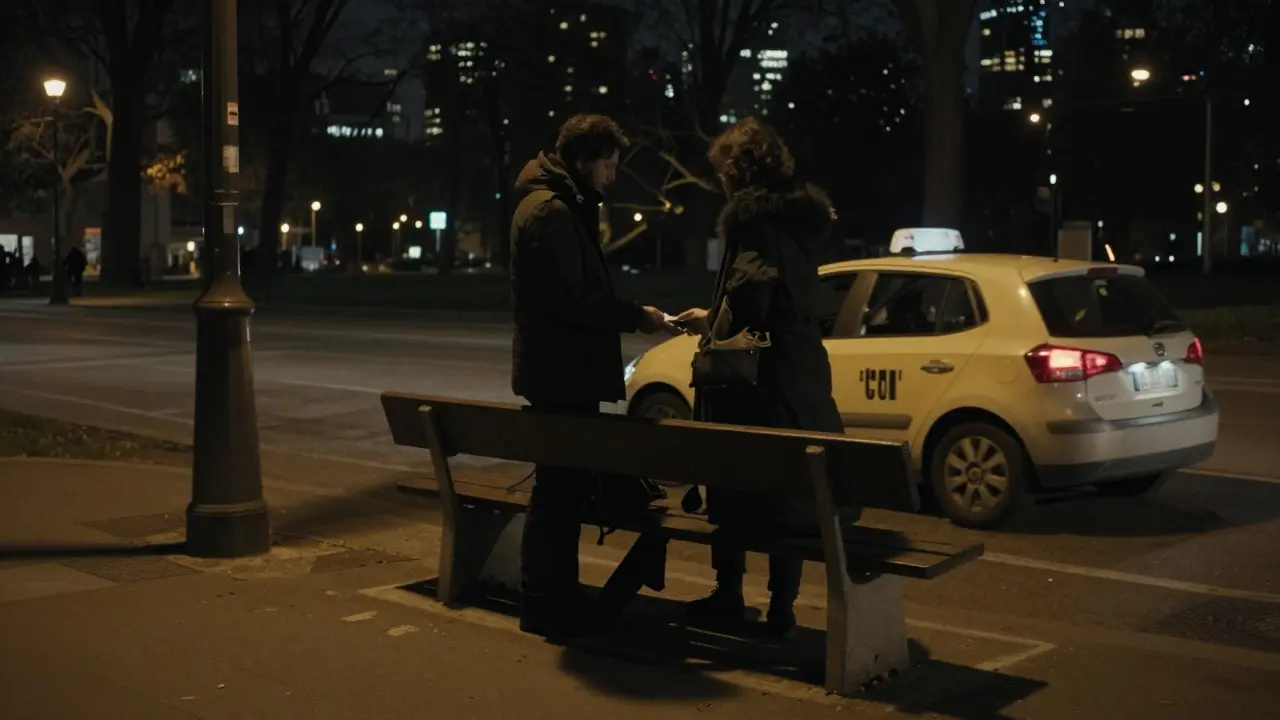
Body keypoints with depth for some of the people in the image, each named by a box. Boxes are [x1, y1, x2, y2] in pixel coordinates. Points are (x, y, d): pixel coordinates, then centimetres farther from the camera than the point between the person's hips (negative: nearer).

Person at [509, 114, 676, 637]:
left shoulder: (567, 207, 17)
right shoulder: (550, 210, -16)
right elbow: (570, 298, -22)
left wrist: (629, 315, 9)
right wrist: (635, 317, -15)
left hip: (569, 370, 10)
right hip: (559, 373, -10)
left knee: (567, 486, 15)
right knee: (558, 491, -4)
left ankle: (559, 599, 24)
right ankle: (542, 607, 5)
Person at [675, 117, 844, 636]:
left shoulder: (752, 215, -12)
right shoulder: (802, 215, 13)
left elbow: (750, 294, -25)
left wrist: (718, 334, -7)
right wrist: (714, 319, 22)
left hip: (758, 378, -7)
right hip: (800, 377, 8)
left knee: (734, 486, 6)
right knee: (786, 487, 9)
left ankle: (729, 596, 16)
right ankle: (781, 607, 14)